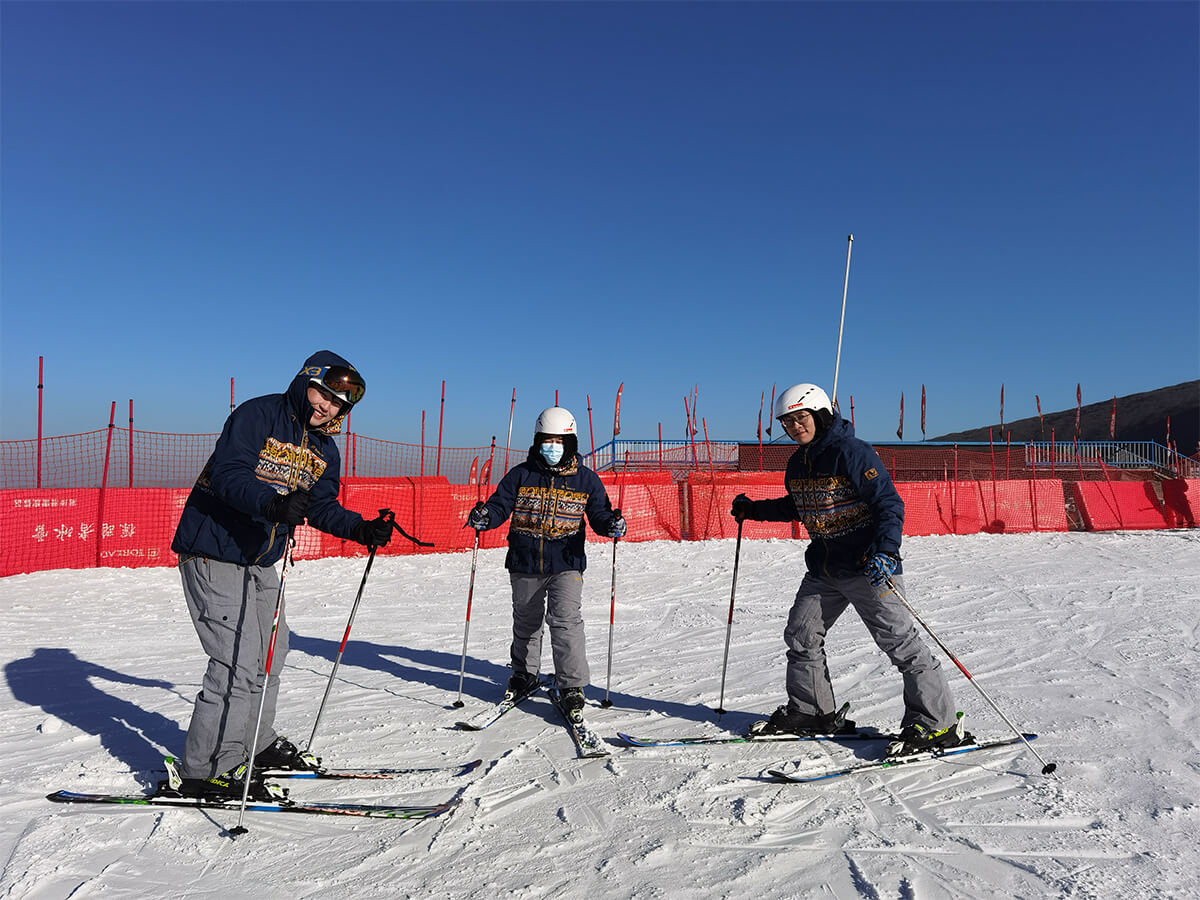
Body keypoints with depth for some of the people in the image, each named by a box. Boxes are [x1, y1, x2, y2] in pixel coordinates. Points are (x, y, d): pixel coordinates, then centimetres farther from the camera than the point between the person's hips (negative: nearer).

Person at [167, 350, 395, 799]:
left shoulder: (325, 451, 8)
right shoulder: (257, 415, -16)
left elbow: (323, 507, 10)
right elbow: (227, 475, -27)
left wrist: (360, 528, -6)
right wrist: (273, 504, -43)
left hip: (260, 561, 9)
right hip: (213, 553, -9)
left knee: (270, 653, 19)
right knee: (240, 660, -12)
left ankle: (256, 743, 38)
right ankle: (206, 770, 1)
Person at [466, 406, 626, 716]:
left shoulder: (586, 479, 1)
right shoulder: (521, 475, 1)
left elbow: (598, 514, 1)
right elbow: (500, 504, -1)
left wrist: (611, 524, -22)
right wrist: (484, 516, -23)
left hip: (566, 564, -2)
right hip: (524, 563, 2)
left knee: (566, 620, -15)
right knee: (526, 622, 17)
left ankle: (571, 687, -4)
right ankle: (524, 675, 38)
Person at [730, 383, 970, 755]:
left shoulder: (853, 452, -16)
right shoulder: (797, 462, 9)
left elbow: (890, 505, -19)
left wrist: (885, 551, -32)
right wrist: (753, 509, 21)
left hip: (868, 566, -8)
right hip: (823, 568, 9)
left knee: (900, 641, -6)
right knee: (801, 636, 12)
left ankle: (938, 724, 5)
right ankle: (812, 711, 28)